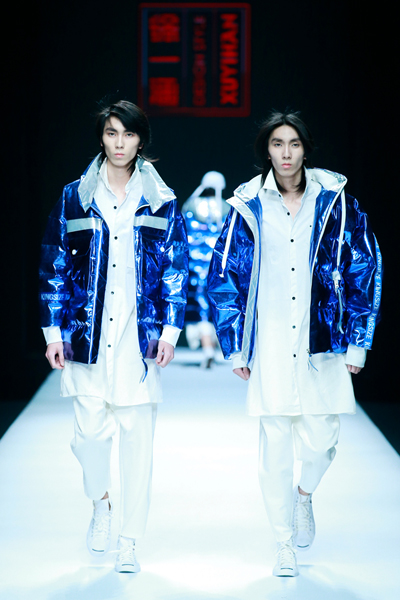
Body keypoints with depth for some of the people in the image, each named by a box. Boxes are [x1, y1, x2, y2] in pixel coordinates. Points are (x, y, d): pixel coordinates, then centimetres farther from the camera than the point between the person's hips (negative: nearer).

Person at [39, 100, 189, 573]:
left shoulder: (161, 201, 6)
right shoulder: (75, 198, 6)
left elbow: (177, 269, 6)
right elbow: (54, 267, 7)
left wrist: (170, 329, -2)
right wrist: (53, 329, 2)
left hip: (139, 335, 0)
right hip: (88, 333, 0)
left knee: (137, 437, -1)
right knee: (89, 431, 0)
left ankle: (128, 542, 7)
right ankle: (100, 503, 31)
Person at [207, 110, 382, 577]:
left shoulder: (334, 202, 1)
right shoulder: (249, 206, 1)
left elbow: (365, 268, 5)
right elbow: (223, 276, 6)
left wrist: (357, 341, 2)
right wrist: (235, 346, 2)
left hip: (321, 344, 1)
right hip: (270, 345, 0)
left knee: (322, 438, 1)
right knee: (275, 445, 0)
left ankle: (304, 494, 36)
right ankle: (285, 545, 14)